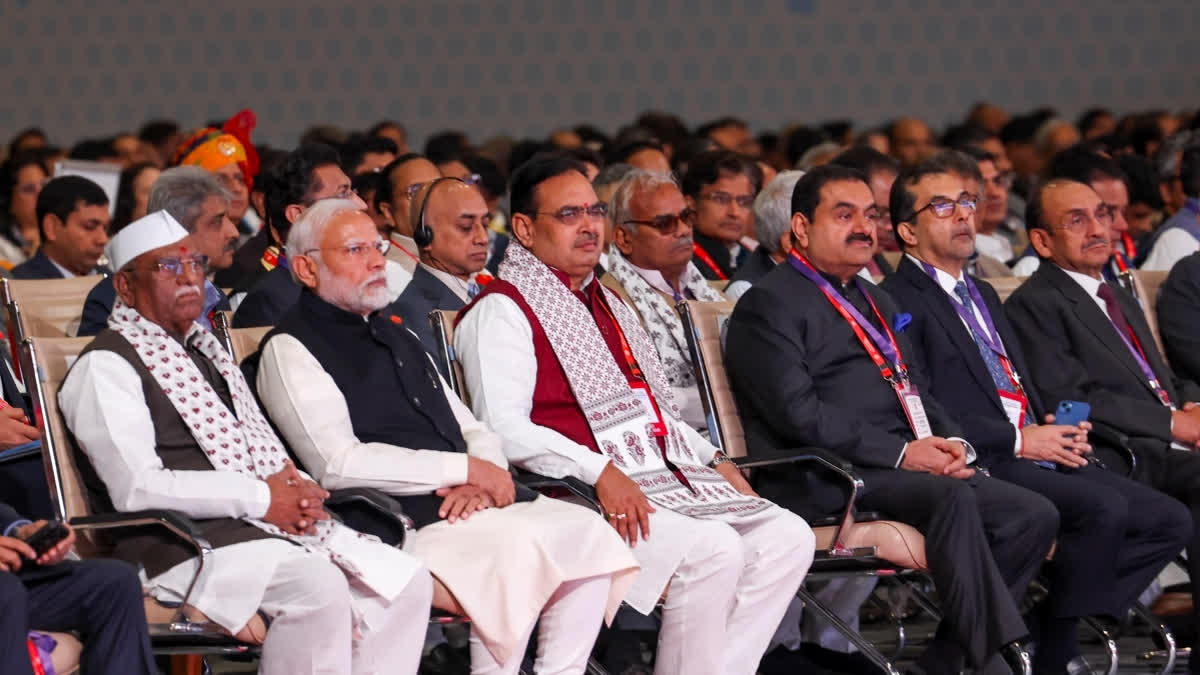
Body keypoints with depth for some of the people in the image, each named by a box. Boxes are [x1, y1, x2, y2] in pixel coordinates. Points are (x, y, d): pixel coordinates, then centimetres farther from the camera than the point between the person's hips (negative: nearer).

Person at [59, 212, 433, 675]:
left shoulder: (208, 351, 25)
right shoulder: (106, 367, -3)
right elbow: (137, 490, -16)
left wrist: (298, 489, 0)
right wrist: (261, 498, -14)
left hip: (273, 528, 9)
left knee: (406, 582, -8)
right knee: (320, 587, -32)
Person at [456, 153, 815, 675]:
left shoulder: (607, 304, 26)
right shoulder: (501, 313, -3)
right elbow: (505, 430, -16)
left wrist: (716, 462, 14)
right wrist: (601, 472, -26)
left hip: (665, 476, 9)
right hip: (581, 495, -9)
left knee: (786, 537, -10)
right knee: (712, 551, -29)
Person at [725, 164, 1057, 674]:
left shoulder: (875, 303, 27)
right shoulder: (769, 304, -2)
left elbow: (917, 391, 24)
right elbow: (798, 412, -13)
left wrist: (950, 443, 1)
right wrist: (900, 453, -17)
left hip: (910, 467, 9)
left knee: (1035, 516, -10)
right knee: (951, 496, -34)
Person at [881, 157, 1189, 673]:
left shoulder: (982, 295, 27)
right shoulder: (899, 299, -3)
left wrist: (1060, 430, 5)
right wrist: (1019, 440, -16)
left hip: (1036, 453, 9)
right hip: (979, 465, -9)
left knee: (1169, 521, -7)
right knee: (1103, 509, -30)